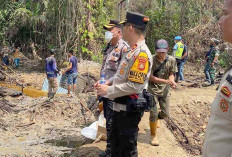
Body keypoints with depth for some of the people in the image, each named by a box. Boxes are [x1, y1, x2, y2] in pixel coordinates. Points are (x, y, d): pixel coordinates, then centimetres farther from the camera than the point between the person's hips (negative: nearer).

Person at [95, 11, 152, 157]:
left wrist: (108, 90, -19)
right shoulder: (133, 51, 11)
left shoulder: (141, 53, -22)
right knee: (115, 142, 24)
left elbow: (134, 86, -27)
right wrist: (106, 84, 7)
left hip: (129, 109, -10)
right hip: (120, 106, 10)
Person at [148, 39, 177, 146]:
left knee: (165, 113, 9)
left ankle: (155, 119, 44)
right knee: (153, 113, -3)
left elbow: (171, 74, 2)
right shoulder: (152, 60, -14)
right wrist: (165, 81, -25)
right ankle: (153, 136, 16)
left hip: (164, 90, 4)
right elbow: (150, 77, -15)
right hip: (153, 90, -4)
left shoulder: (171, 60, -2)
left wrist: (172, 82, -21)